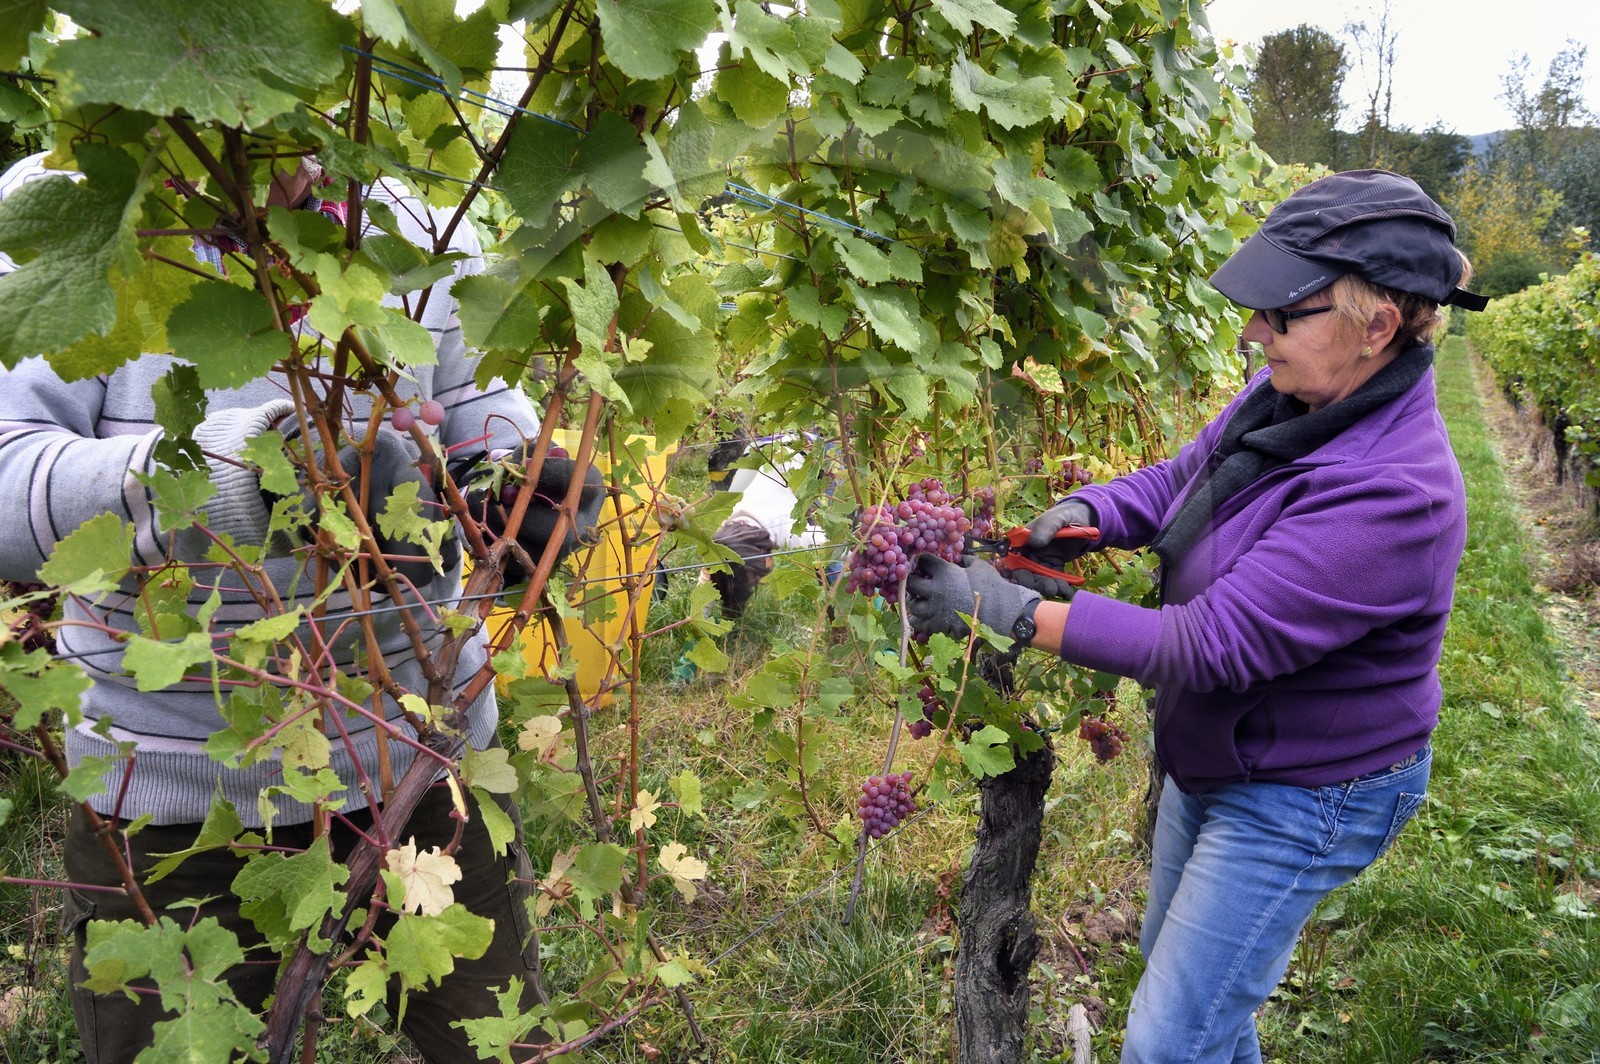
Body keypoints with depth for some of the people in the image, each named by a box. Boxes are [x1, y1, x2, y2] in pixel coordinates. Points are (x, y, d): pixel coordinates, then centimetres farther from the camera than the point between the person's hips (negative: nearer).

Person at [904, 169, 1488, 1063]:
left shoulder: (1396, 494, -35)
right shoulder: (1287, 396, -9)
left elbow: (1214, 645, -34)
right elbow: (1180, 477, 7)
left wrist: (1015, 611, -33)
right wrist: (1088, 514, -15)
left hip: (1301, 797, -8)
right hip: (1212, 757, 8)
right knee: (1175, 965, 28)